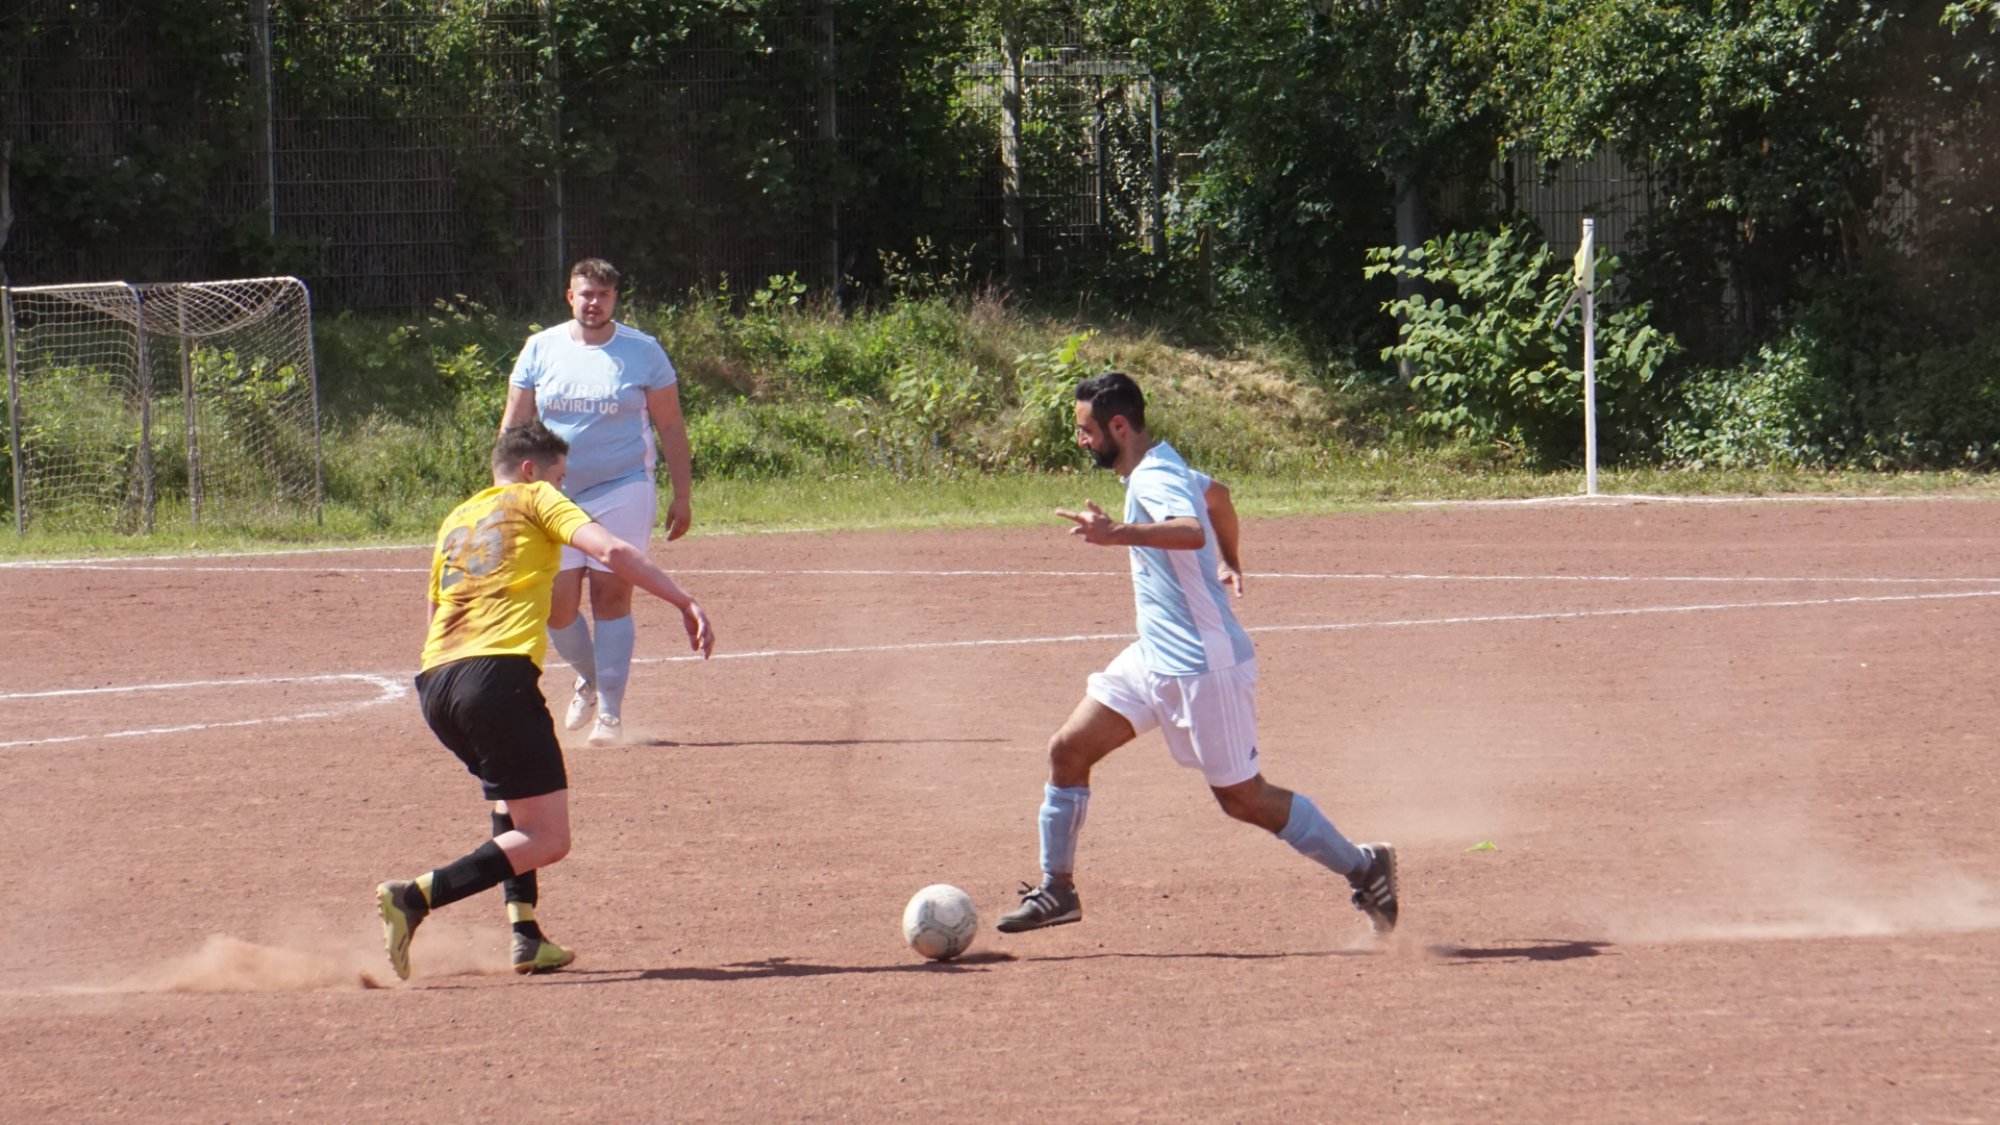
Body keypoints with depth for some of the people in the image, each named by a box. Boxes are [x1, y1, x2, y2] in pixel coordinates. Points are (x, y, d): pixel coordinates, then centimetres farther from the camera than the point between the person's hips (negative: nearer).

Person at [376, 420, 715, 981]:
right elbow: (612, 552, -3)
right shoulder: (536, 500, 12)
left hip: (433, 682, 7)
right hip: (499, 675, -7)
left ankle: (524, 933, 14)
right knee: (547, 839, -4)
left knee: (509, 798, 30)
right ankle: (416, 896, -19)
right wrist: (685, 603, -5)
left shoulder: (455, 520, 29)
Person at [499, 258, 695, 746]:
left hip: (624, 491, -2)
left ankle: (610, 711, 1)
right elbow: (514, 424, 8)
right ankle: (588, 681, 28)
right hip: (555, 496, 2)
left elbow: (670, 427, 3)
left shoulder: (643, 352, 0)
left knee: (611, 597, -6)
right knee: (557, 605, -1)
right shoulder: (540, 349, 5)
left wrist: (682, 495, -1)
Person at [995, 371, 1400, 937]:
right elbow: (1216, 495, 30)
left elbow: (1192, 531, -44)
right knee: (1068, 749, 4)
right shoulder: (1160, 469, 9)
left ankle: (1364, 868, 11)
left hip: (1202, 667, -10)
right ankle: (1056, 889, 13)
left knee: (1244, 799, -1)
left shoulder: (1153, 479, -21)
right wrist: (1229, 563, 47)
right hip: (1156, 658, 10)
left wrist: (1118, 534, -58)